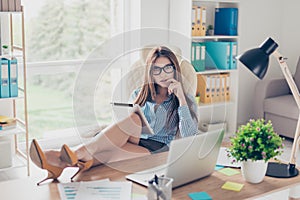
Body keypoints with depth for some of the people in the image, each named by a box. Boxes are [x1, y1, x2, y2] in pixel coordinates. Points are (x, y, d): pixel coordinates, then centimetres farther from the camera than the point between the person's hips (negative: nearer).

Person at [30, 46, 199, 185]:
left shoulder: (186, 100, 10)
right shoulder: (139, 95, 20)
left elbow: (189, 137, -6)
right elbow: (124, 130, 15)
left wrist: (181, 98, -10)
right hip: (136, 144, 2)